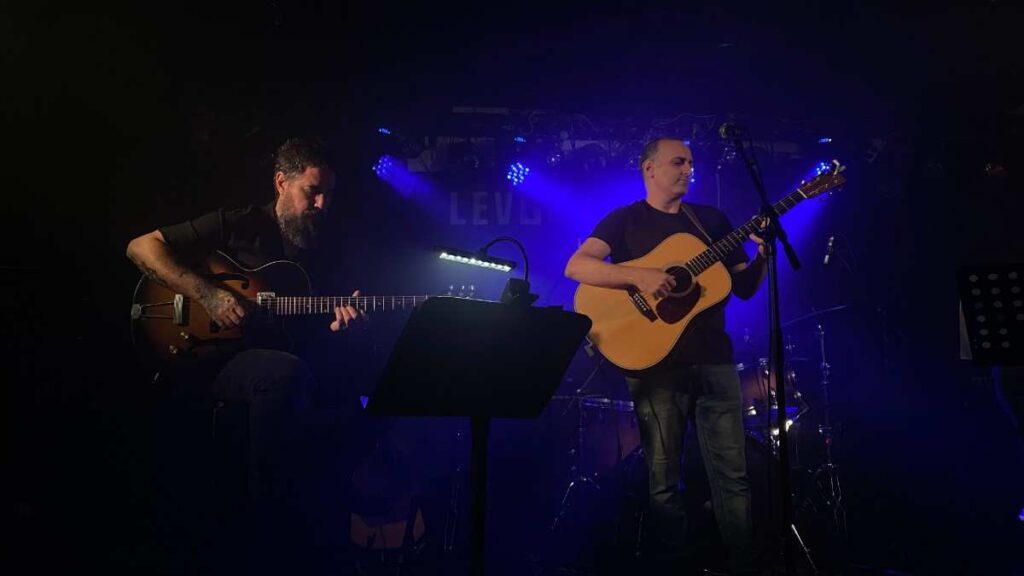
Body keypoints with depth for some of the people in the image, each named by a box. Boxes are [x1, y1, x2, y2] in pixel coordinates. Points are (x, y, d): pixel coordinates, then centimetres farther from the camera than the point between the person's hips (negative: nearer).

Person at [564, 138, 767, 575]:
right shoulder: (625, 219, 3)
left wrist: (764, 253, -6)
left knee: (733, 475, 5)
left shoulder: (712, 220, 15)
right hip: (657, 364, -3)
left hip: (714, 360, 4)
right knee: (663, 482, 1)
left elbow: (744, 288, 13)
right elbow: (576, 266, -13)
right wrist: (638, 276, -25)